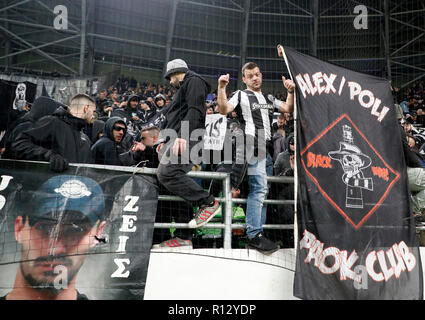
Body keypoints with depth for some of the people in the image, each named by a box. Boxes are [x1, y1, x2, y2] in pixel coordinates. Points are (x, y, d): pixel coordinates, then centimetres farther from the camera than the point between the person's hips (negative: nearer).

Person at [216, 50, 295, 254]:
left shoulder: (268, 98, 26)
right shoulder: (241, 95, 7)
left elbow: (288, 109, 20)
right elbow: (224, 109, -8)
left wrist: (291, 91, 6)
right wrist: (221, 87, -19)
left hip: (268, 147, 7)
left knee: (263, 190, 7)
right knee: (259, 188, -17)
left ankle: (259, 232, 13)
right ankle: (253, 235, -13)